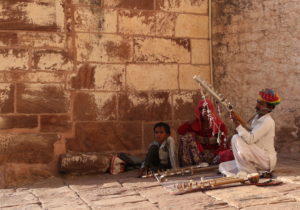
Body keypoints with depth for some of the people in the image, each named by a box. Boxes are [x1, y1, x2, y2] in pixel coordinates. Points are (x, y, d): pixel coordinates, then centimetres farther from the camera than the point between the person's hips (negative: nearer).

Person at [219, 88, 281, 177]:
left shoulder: (268, 121, -15)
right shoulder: (256, 118, 13)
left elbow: (250, 139, -26)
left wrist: (237, 124, -27)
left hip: (267, 161, -9)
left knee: (236, 138, -23)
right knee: (223, 167, 3)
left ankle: (245, 172, -16)